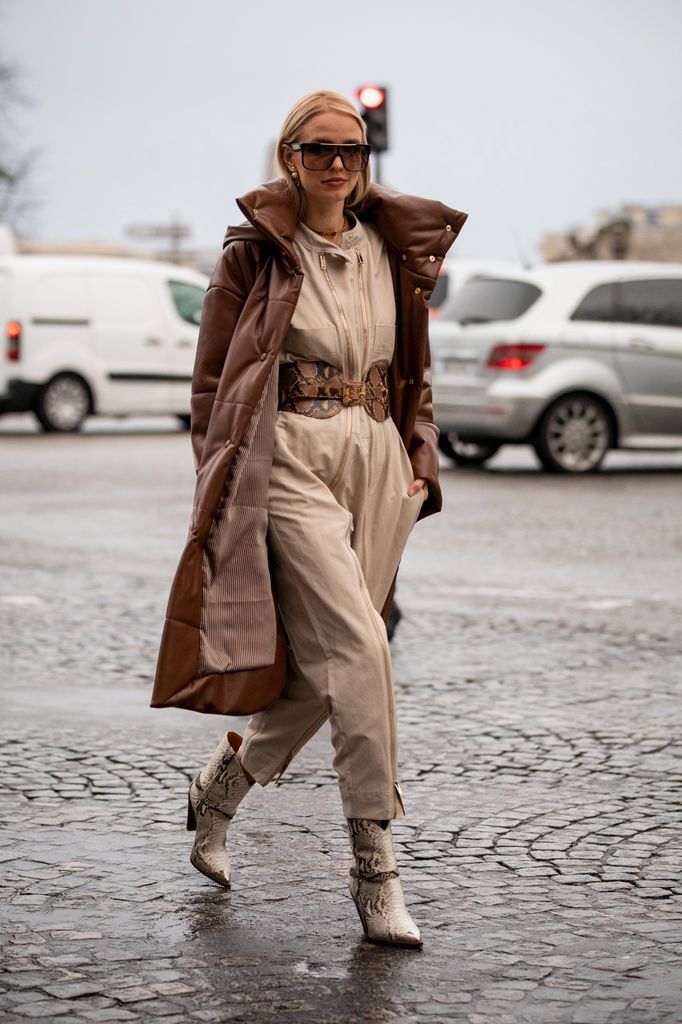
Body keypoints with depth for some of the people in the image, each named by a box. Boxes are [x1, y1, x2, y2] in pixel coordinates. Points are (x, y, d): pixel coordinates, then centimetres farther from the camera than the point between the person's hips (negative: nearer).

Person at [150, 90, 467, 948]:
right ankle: (375, 869, -11)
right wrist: (223, 484, -3)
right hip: (289, 458, -5)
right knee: (357, 648, -17)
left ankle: (223, 782, 33)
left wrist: (420, 461, 10)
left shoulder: (394, 251, 13)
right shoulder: (255, 252, 0)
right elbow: (210, 380, 3)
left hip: (375, 460, 5)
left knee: (323, 665, 6)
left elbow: (414, 372, 21)